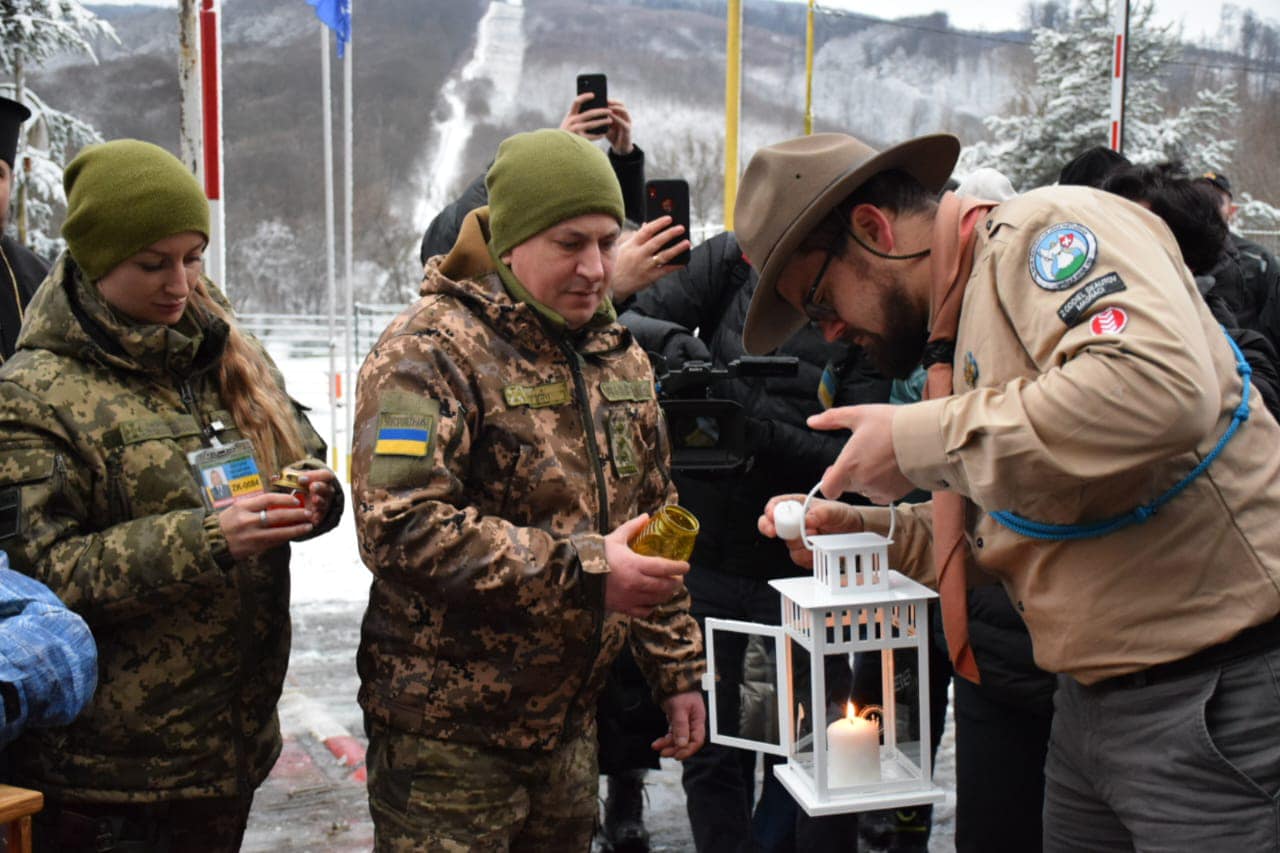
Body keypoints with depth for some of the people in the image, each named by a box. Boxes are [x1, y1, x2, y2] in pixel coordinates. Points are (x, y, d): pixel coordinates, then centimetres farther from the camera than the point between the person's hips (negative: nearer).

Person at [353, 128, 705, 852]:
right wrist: (582, 571, -27)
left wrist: (678, 671, 16)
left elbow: (655, 521, 18)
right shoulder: (431, 351, -14)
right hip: (447, 731, -7)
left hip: (570, 721, 7)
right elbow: (402, 529, -27)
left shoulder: (620, 358, 11)